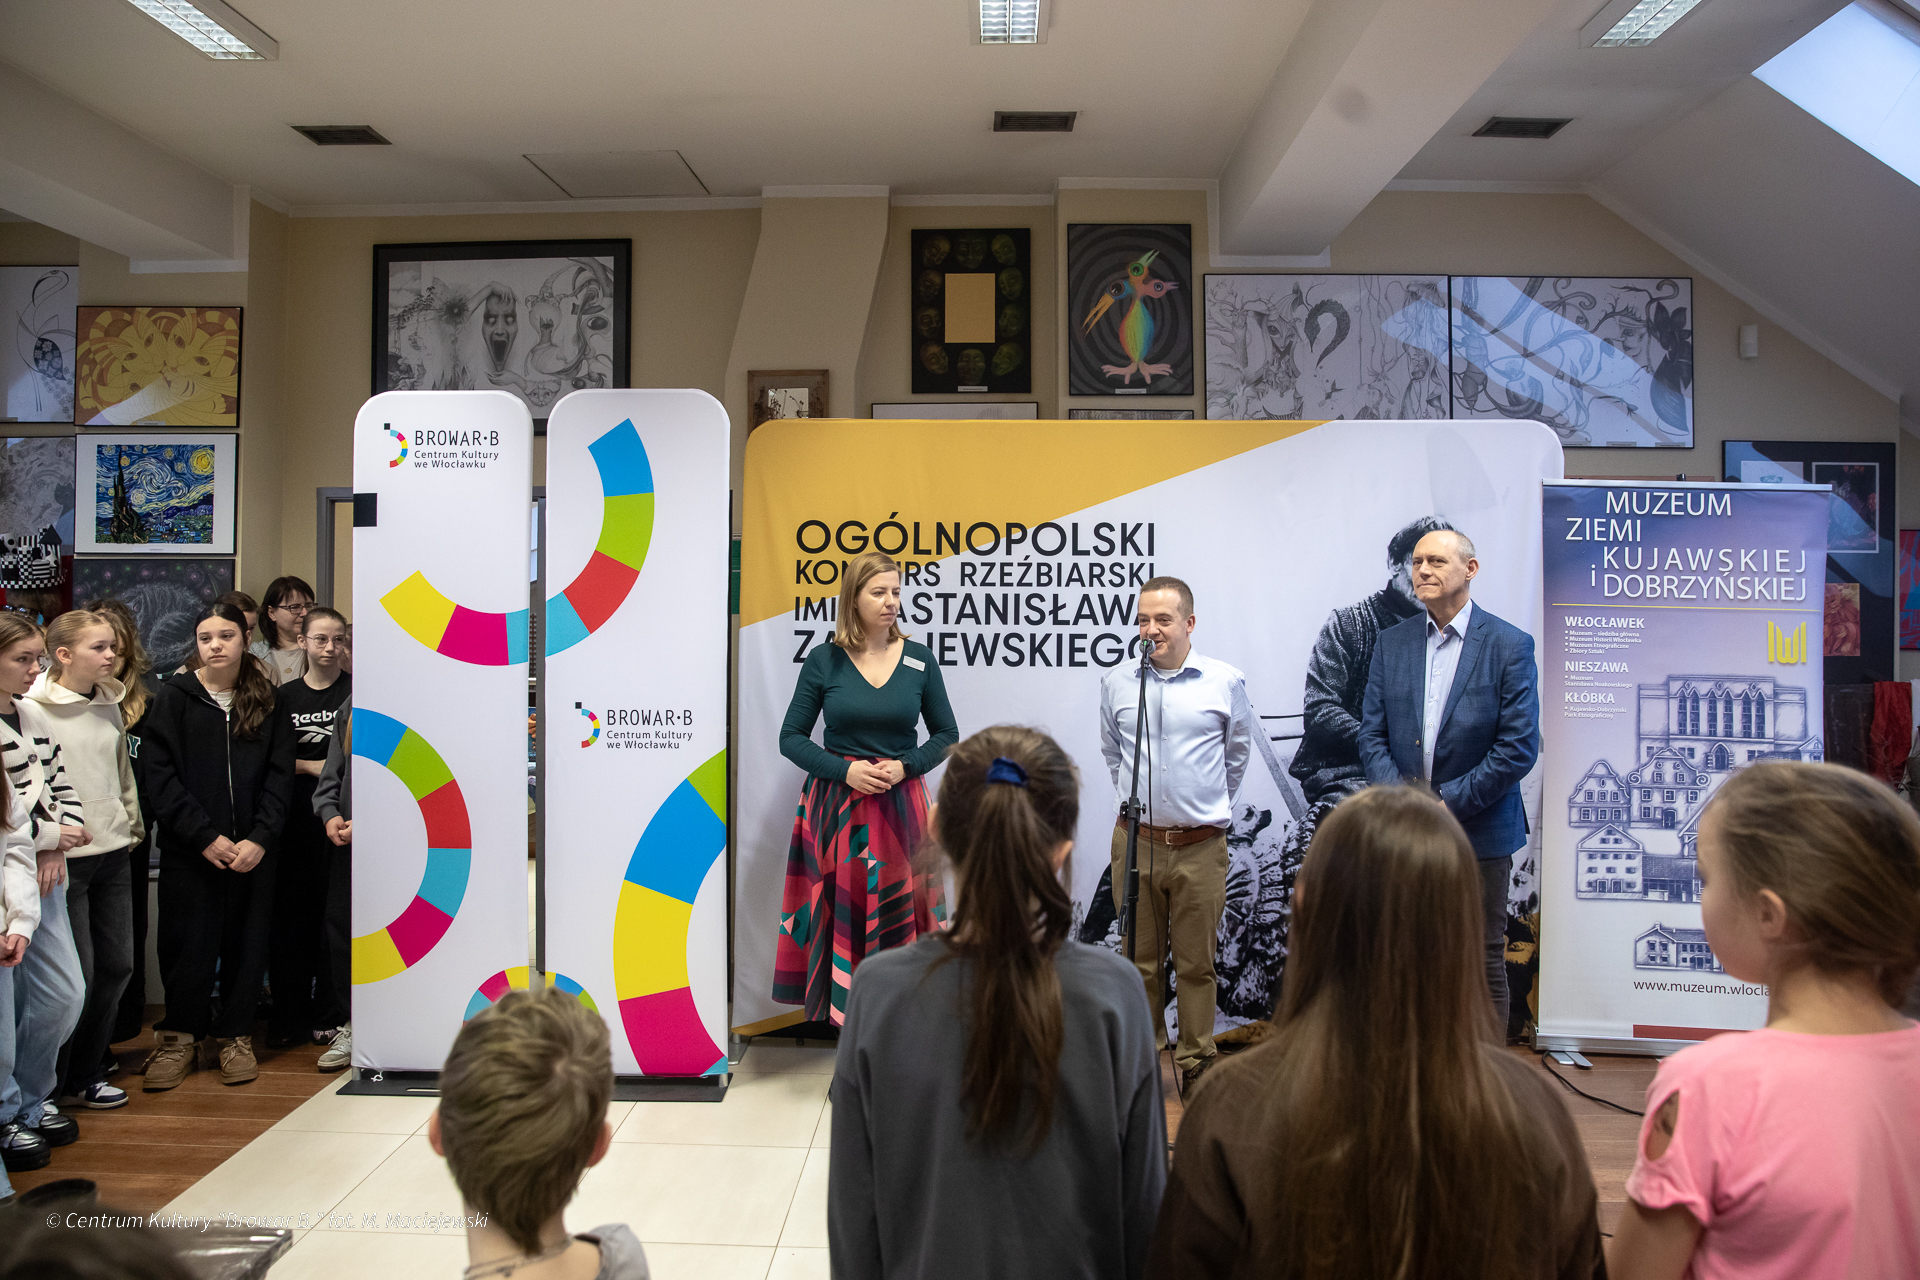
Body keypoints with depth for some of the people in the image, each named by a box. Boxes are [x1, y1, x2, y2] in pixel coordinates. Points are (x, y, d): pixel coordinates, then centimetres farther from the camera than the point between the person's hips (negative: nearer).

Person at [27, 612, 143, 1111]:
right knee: (77, 975, -2)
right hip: (64, 859, -6)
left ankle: (84, 1074, 25)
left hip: (113, 852, 7)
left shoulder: (109, 706, 10)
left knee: (117, 965, 9)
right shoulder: (32, 709, -10)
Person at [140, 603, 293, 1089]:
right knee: (188, 944, 3)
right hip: (188, 850, -1)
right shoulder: (174, 698, 1)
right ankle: (179, 1036, 21)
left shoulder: (266, 701, 6)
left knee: (246, 943, 6)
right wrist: (205, 836, -13)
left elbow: (280, 775, 3)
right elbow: (160, 776, -5)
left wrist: (259, 839, -9)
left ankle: (236, 1036, 20)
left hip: (252, 850, 2)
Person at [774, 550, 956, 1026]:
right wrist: (845, 770, -11)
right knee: (841, 913, 1)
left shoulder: (919, 659, 2)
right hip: (837, 805, -1)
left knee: (898, 911, 1)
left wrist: (904, 767, -9)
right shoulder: (824, 661, -1)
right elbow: (791, 738, 2)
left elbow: (947, 734, 8)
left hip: (901, 806, 1)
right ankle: (840, 1013, 15)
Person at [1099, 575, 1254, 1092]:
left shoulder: (1226, 681, -1)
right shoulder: (1116, 683, 3)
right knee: (1139, 959, 11)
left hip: (1201, 846, -1)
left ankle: (1196, 1060, 21)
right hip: (1136, 841, 2)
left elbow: (1239, 750, 14)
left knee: (1196, 963, 7)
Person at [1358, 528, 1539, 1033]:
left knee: (1482, 962, 8)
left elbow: (1519, 748, -10)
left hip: (1480, 833, -3)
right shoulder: (1392, 642, 7)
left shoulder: (1510, 645, -5)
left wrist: (1447, 803, -13)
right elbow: (1372, 735, 5)